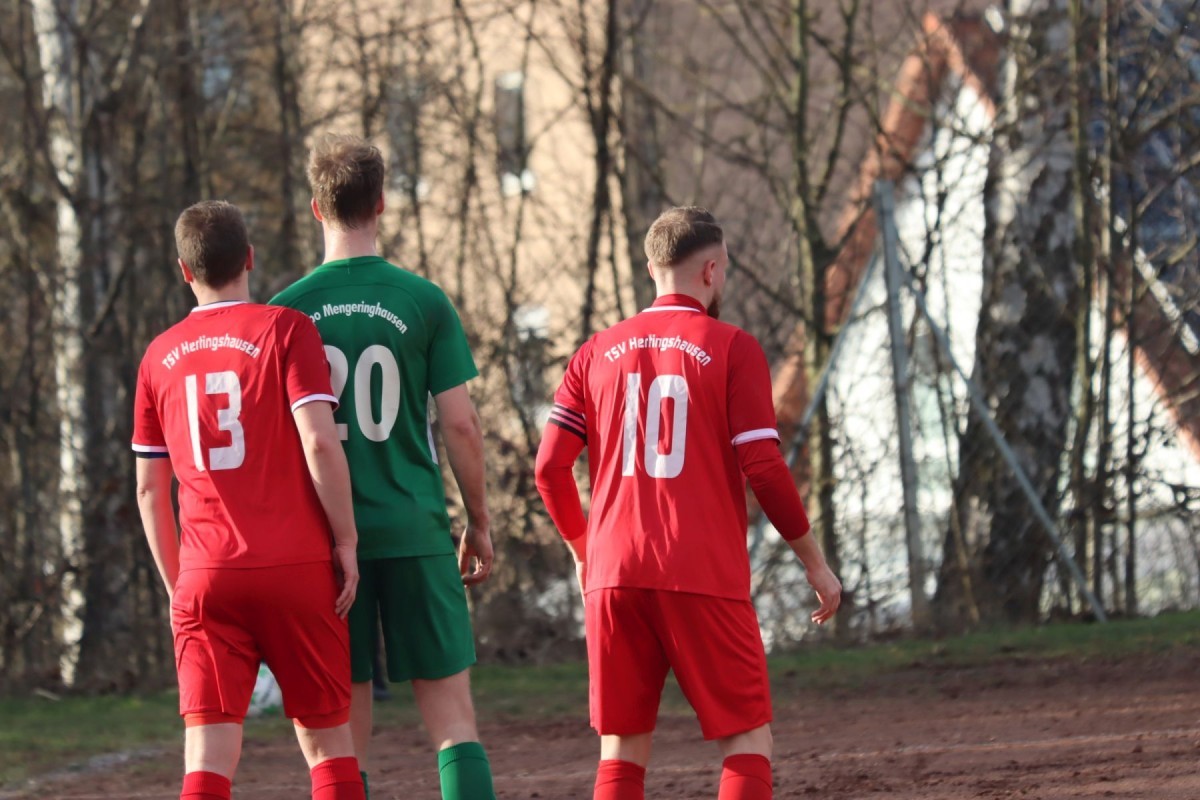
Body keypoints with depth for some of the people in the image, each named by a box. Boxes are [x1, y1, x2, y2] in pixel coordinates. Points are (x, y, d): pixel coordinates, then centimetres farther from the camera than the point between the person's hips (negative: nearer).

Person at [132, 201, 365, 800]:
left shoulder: (160, 356, 10)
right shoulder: (285, 330, -1)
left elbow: (149, 488, 13)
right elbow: (320, 443, -11)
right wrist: (346, 542, -3)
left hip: (205, 576, 2)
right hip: (298, 570, -2)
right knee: (325, 739, 9)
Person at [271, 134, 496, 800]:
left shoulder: (287, 310, 0)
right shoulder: (424, 303, -2)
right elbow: (460, 426, -3)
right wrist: (479, 524, 9)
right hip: (414, 532, -1)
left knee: (345, 730, 5)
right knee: (451, 711, 1)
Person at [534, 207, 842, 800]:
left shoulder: (598, 352, 11)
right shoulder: (731, 348, -1)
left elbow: (550, 467, 6)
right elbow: (764, 468, -7)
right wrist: (815, 563, 4)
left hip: (614, 575, 4)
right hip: (705, 576, -4)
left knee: (621, 751, 9)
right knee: (747, 741, 2)